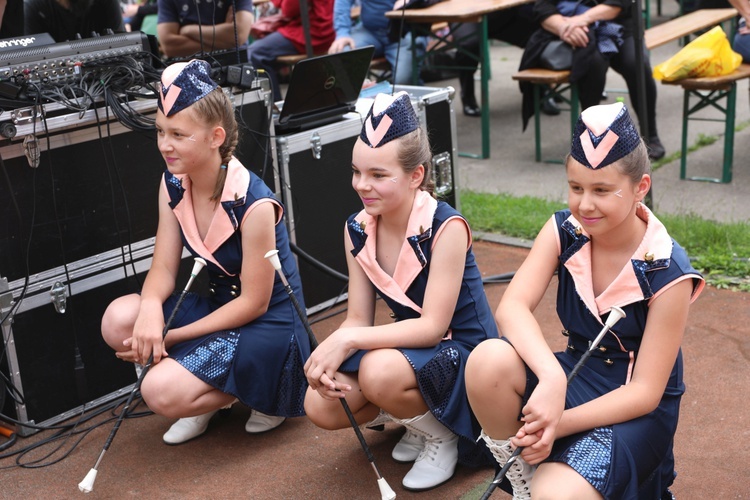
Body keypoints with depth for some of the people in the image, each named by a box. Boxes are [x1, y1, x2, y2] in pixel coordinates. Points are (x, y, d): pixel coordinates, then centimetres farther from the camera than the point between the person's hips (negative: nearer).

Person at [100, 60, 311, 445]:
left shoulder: (254, 204, -25)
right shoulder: (173, 184, -4)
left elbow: (254, 302, -19)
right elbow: (163, 269, -4)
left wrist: (171, 337, -20)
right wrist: (150, 307, -29)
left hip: (267, 324, -7)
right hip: (217, 305, 7)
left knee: (162, 392, -25)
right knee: (118, 319, -18)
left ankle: (263, 390, 2)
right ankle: (209, 397, 4)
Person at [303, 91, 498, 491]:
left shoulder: (446, 227, -23)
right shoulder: (358, 229, -4)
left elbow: (433, 326, -26)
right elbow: (358, 319, -2)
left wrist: (346, 341, -34)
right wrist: (329, 355, -25)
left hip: (461, 351, -6)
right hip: (406, 345, 7)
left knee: (379, 372, -36)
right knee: (320, 406, -15)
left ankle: (441, 434, -3)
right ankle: (414, 414, 12)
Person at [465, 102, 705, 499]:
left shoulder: (668, 273, -18)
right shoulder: (563, 231, -7)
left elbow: (645, 392, -17)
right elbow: (511, 307, -22)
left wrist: (558, 424, -27)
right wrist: (551, 378, -40)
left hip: (635, 410, -4)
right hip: (575, 377, 4)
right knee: (487, 361, -29)